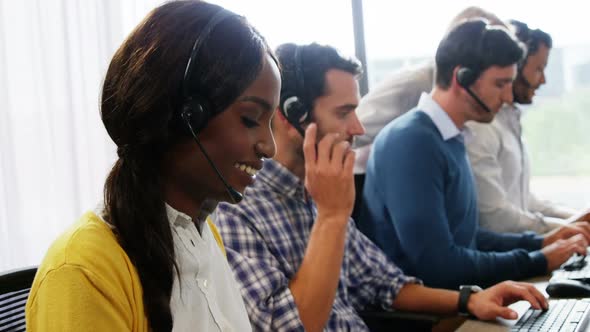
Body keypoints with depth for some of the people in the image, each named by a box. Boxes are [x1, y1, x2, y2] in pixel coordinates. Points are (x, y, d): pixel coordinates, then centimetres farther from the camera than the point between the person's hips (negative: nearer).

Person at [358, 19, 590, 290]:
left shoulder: (449, 139, 9)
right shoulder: (411, 142, -20)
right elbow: (436, 263, -24)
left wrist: (538, 243, 8)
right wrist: (538, 261, -13)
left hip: (446, 293, 8)